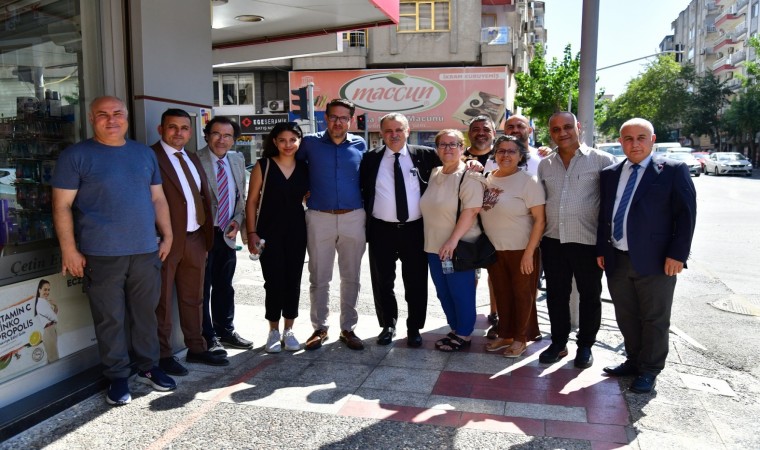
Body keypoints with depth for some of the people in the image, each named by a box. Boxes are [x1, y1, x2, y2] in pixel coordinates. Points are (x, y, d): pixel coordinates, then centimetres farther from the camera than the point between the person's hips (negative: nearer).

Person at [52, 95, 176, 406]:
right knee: (110, 319, 4)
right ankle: (117, 377, 19)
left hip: (146, 251, 4)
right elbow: (62, 206, -4)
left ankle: (148, 367, 28)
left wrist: (167, 235, 9)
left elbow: (158, 198, 16)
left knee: (145, 313, 12)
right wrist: (69, 249, -9)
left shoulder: (144, 153, 13)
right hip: (101, 255, -4)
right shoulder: (76, 156, -1)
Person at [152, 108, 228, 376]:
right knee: (162, 301, 6)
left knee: (194, 298, 17)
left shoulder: (192, 159, 15)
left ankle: (196, 348, 29)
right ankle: (163, 354, 18)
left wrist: (207, 233, 10)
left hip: (195, 239, 7)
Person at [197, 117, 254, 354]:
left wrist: (238, 219, 0)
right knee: (203, 288, 3)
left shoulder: (237, 160, 8)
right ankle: (208, 338, 16)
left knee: (225, 286, 17)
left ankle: (226, 331, 31)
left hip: (227, 234, 6)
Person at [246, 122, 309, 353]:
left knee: (293, 280, 7)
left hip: (297, 231, 3)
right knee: (274, 281, 0)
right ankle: (274, 331, 18)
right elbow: (252, 201, -2)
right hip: (270, 231, -2)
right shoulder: (263, 166, -3)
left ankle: (288, 331, 22)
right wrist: (252, 232, -9)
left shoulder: (305, 168, 5)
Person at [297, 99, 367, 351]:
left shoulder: (360, 145, 6)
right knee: (319, 278, 4)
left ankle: (348, 328, 18)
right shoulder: (310, 143, 2)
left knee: (351, 278, 7)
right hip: (319, 218, -1)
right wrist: (305, 190, 7)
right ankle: (320, 328, 17)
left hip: (353, 217, 1)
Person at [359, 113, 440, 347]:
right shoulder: (370, 158, 3)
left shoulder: (424, 155, 2)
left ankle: (414, 328, 23)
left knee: (416, 282, 7)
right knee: (383, 282, 10)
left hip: (415, 229, 0)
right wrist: (367, 214, 3)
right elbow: (361, 188, 9)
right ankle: (388, 325, 29)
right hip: (381, 230, 1)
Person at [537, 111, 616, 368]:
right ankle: (558, 343, 27)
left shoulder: (601, 161, -5)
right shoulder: (544, 165, 8)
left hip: (588, 242, -4)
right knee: (556, 295, 12)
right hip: (553, 241, 4)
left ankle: (585, 346, 26)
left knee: (589, 296, 10)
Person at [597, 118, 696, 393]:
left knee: (654, 319, 7)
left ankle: (649, 371, 22)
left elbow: (686, 214, -6)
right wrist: (601, 249, 8)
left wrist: (677, 254, -13)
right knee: (626, 316, 15)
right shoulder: (610, 174, 11)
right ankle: (634, 361, 33)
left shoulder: (673, 171, -3)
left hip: (655, 261, -4)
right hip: (617, 260, 5)